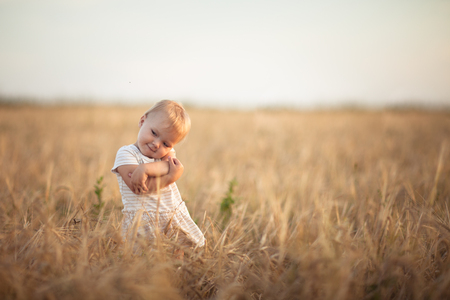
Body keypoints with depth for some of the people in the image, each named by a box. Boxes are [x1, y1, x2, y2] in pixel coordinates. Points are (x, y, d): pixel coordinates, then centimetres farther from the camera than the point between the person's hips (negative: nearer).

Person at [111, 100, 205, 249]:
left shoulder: (167, 153, 13)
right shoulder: (125, 153, -5)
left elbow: (178, 169, -12)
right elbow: (138, 188, -18)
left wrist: (146, 168, -27)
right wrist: (170, 176, -15)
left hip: (176, 217, 5)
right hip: (141, 222, -5)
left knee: (198, 245, 7)